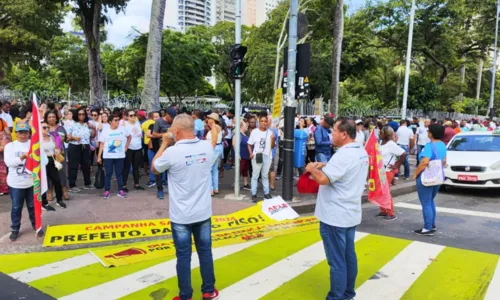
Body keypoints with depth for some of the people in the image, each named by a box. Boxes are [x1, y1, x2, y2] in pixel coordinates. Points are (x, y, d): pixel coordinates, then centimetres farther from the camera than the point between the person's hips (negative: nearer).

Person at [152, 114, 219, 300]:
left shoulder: (172, 152, -19)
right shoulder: (207, 147, -6)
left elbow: (154, 169, 0)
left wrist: (165, 144, 5)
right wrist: (169, 145, 13)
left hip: (181, 216, -4)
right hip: (203, 213, 4)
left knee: (183, 256, 9)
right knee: (205, 252, 16)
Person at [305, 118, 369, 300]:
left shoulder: (343, 155, -23)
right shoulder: (361, 152, 7)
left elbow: (323, 179, -30)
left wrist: (312, 169, -11)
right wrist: (325, 166, 9)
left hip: (334, 216, -10)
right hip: (350, 214, 10)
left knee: (336, 260, 1)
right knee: (349, 255, 18)